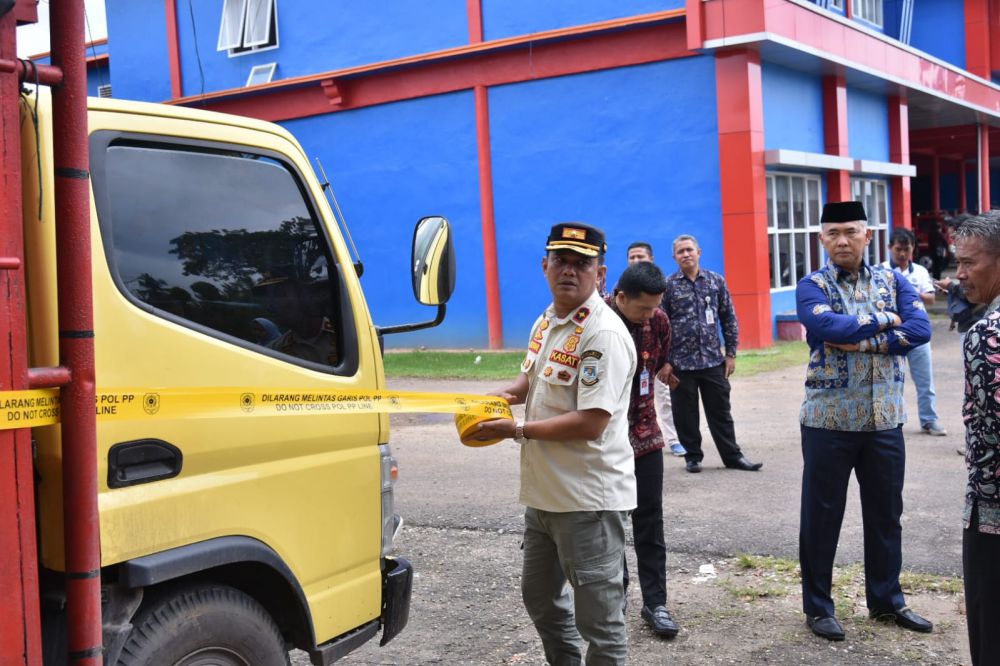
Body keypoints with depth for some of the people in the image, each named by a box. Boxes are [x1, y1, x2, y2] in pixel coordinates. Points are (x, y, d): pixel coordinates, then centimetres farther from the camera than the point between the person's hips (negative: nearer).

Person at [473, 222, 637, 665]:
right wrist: (503, 396, 3)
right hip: (543, 493, 10)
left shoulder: (603, 334, -20)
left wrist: (517, 429, -20)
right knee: (539, 597, 25)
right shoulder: (545, 322, 9)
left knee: (597, 619, 2)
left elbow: (591, 424, -26)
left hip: (588, 500, -10)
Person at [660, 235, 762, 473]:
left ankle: (732, 456, 18)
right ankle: (693, 457, 20)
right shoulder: (667, 286, -2)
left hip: (713, 360, 2)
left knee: (721, 412, 8)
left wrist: (731, 353, 4)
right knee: (685, 415, 7)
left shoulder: (716, 281, 5)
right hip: (681, 362, -1)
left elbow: (729, 319, 8)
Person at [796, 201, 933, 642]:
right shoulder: (812, 286, -4)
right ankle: (817, 606, 19)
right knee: (822, 515, 5)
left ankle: (886, 599, 31)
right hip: (829, 420, -3)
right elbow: (827, 326, -24)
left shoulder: (893, 281, 6)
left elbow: (920, 329, -10)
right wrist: (883, 320, -12)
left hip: (885, 420, 4)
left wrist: (861, 341, -18)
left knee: (885, 513, 14)